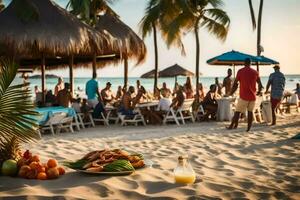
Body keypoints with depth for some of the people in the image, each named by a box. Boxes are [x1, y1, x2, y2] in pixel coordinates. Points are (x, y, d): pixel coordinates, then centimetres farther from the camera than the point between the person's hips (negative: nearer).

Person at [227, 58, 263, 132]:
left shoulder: (240, 71, -3)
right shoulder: (255, 72, 5)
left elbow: (235, 83, -3)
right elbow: (260, 84, 9)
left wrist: (231, 93, 8)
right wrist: (259, 91, 28)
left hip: (244, 96, -3)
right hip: (252, 96, 3)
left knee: (237, 111, 2)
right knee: (250, 111, 10)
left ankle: (232, 125, 4)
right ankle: (249, 127, 9)